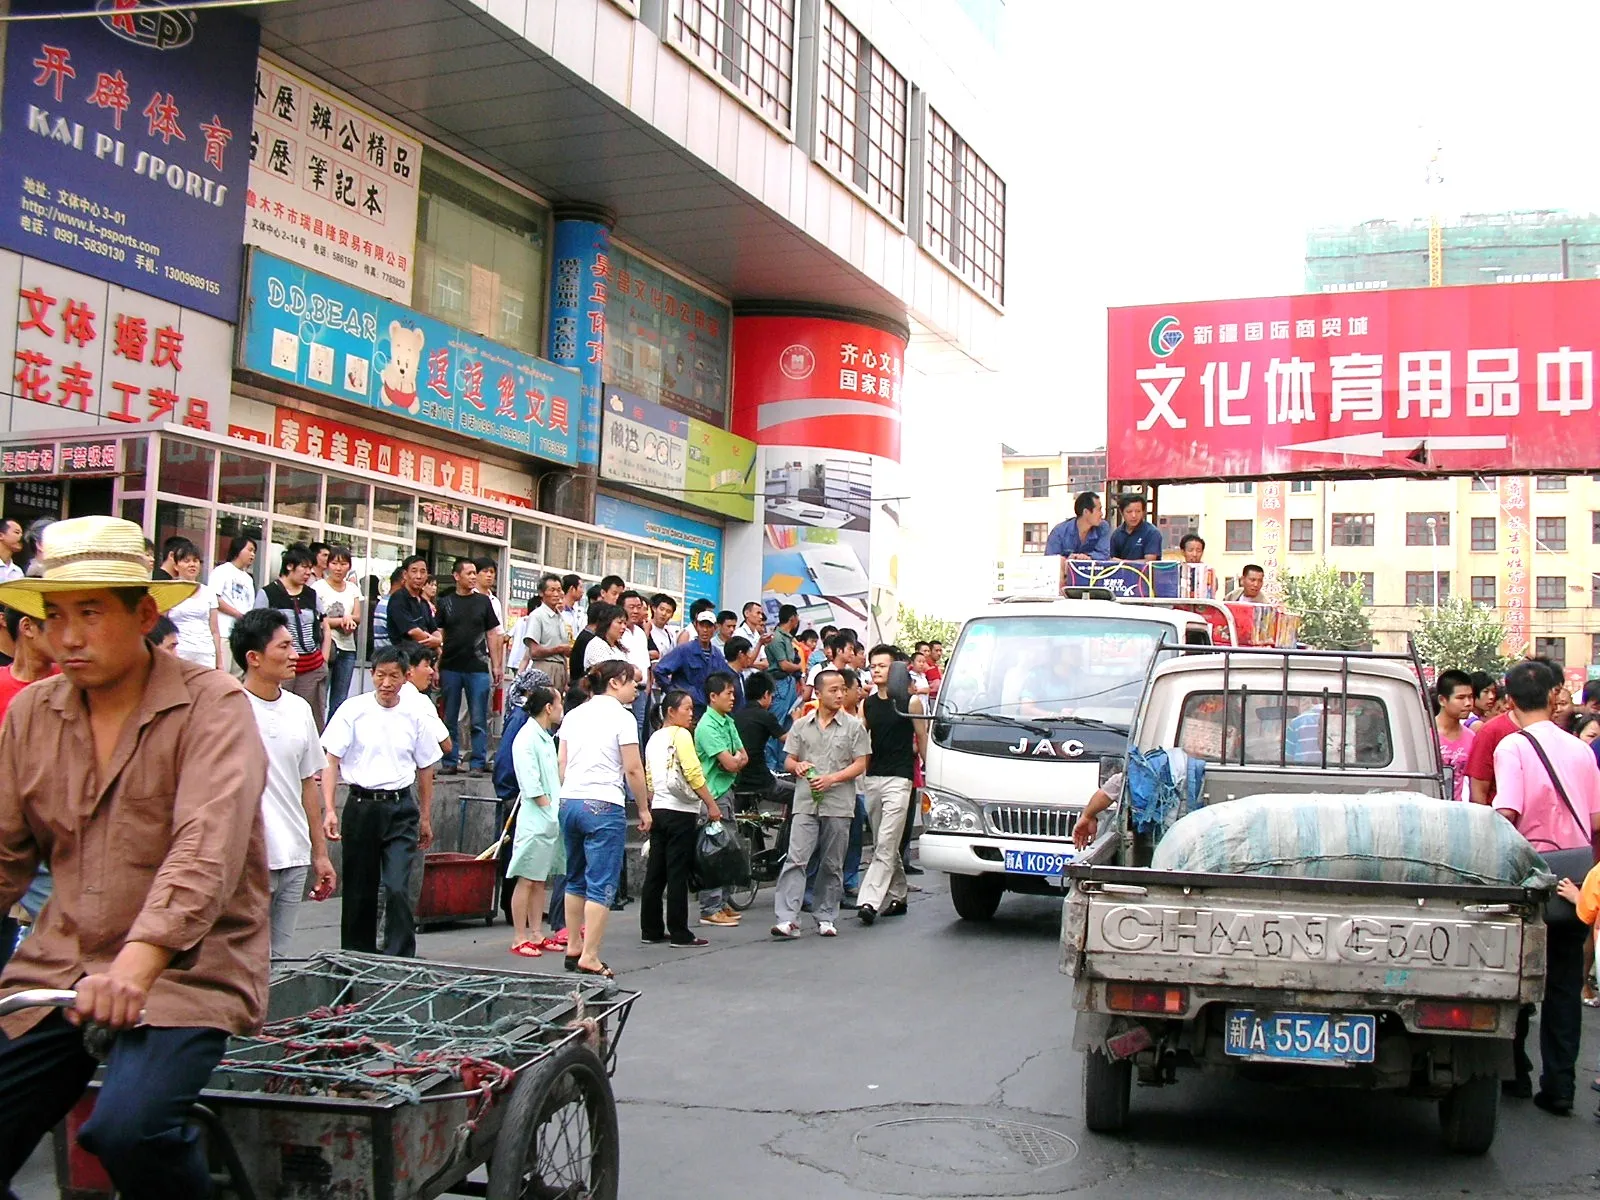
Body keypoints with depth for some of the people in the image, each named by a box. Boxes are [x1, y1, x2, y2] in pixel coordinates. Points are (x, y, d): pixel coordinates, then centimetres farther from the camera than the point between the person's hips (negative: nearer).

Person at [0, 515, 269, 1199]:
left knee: (128, 1129, -28)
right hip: (58, 967, 5)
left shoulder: (212, 706, -9)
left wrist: (139, 961, -35)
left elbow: (208, 847, -22)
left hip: (186, 970, -5)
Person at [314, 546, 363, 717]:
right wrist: (343, 621, -12)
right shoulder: (318, 587, -4)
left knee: (340, 701, 9)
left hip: (347, 649, 6)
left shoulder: (353, 588, 13)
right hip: (325, 647, -5)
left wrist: (348, 619, -15)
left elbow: (357, 618, 7)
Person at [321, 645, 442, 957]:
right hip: (362, 804, -1)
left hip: (401, 807, 1)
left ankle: (400, 960, -4)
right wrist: (329, 809, -12)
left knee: (398, 889, -10)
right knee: (359, 890, 9)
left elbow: (424, 769, 14)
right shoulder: (353, 709, -2)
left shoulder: (413, 717, 4)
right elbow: (331, 761, -3)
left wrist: (425, 818, 17)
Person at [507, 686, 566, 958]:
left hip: (552, 820, 9)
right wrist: (549, 808, -14)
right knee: (527, 881, -4)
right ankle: (519, 938, 0)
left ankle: (536, 934, 17)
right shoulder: (527, 738, -11)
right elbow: (531, 785, -16)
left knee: (540, 881, 12)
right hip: (535, 820, -9)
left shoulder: (546, 738, 17)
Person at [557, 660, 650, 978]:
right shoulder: (621, 716, -6)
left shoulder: (573, 715, 13)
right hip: (604, 805, -7)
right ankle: (589, 958, -7)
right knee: (602, 884, -4)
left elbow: (562, 765, 13)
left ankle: (573, 948, 25)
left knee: (576, 880, 19)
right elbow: (633, 770, -9)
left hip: (569, 801, 7)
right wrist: (644, 807, 1)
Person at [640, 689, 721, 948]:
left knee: (655, 872, 9)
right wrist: (712, 805, -13)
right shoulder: (681, 735, -8)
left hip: (657, 810, 8)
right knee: (678, 873, -5)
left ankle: (651, 931, 14)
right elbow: (693, 773, -16)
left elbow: (648, 778, 16)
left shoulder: (653, 739, 15)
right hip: (680, 812, -8)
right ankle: (679, 934, -2)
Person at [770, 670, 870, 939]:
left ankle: (825, 918, 18)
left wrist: (832, 778, -13)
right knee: (795, 860, -9)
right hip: (806, 803, 1)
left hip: (838, 804, -1)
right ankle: (787, 920, -13)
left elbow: (860, 765, 0)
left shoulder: (853, 726, 4)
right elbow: (788, 761, 14)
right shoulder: (801, 725, 11)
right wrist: (798, 766, -9)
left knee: (832, 865, 7)